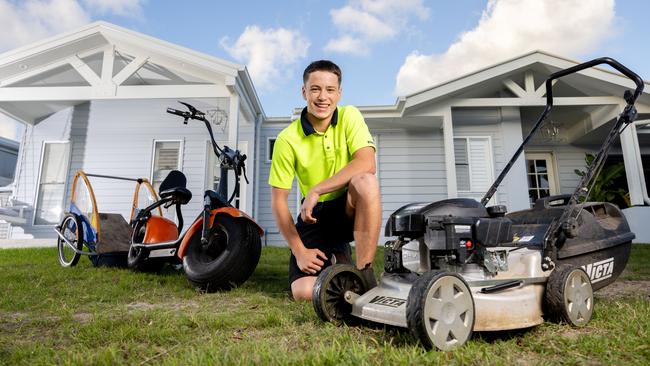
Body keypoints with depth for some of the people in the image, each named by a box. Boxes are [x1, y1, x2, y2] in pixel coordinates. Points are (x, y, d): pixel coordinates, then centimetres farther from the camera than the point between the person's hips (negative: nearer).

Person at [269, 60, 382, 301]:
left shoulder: (349, 116, -9)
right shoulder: (287, 139, -10)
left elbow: (367, 164, -25)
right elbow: (278, 200, -7)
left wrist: (316, 190, -29)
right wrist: (299, 251, -12)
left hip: (350, 208, 0)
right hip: (315, 213, 1)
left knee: (366, 181, -35)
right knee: (304, 292, -15)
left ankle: (364, 272, -22)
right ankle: (335, 258, 19)